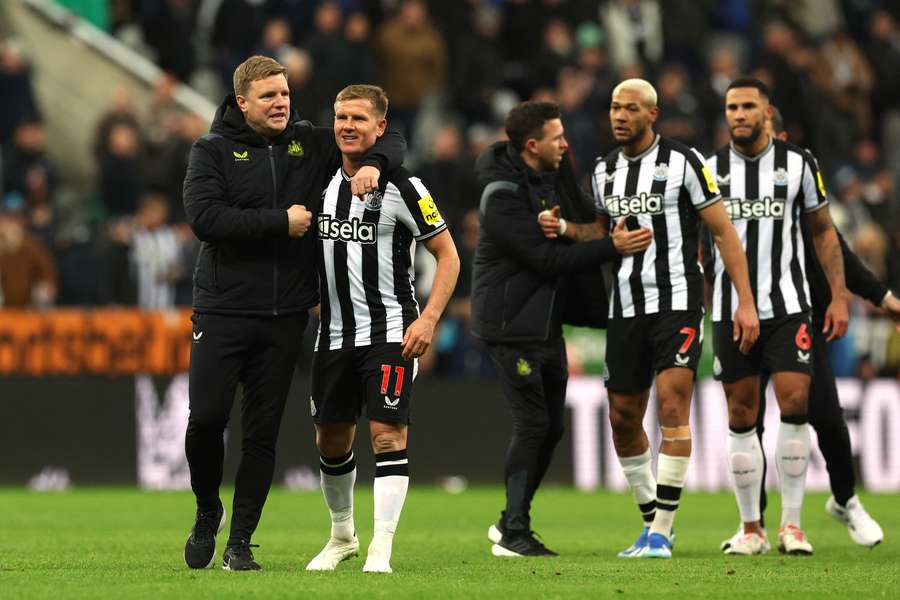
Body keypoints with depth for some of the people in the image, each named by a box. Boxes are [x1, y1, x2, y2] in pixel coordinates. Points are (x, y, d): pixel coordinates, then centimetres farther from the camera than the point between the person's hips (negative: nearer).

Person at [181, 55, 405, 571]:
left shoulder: (312, 144, 8)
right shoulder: (214, 150, -2)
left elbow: (391, 140, 16)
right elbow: (204, 217, -16)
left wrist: (374, 164, -7)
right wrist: (280, 222, -17)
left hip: (285, 316, 3)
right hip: (223, 310, -3)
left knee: (263, 432, 4)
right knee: (207, 418, -7)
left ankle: (241, 540, 12)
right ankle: (208, 512, 19)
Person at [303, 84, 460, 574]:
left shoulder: (401, 187, -8)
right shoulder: (324, 183, 8)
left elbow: (448, 255, -5)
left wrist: (428, 320, -14)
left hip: (389, 332, -6)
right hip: (334, 332, 6)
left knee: (388, 434, -13)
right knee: (330, 438, 11)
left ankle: (381, 548, -11)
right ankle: (342, 535, 30)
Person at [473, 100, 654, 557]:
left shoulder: (552, 175, 6)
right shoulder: (503, 196, -20)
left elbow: (585, 217, 21)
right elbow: (546, 258, -23)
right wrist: (612, 246, -24)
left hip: (547, 322, 9)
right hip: (512, 325, -9)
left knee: (550, 427, 10)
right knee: (532, 423, -9)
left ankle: (510, 522, 20)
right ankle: (514, 533, -3)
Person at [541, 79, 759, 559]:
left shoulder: (682, 162, -7)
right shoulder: (605, 170, 10)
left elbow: (723, 231, -5)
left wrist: (745, 301, -10)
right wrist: (563, 229, 4)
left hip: (678, 302, -6)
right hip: (626, 306, 6)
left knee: (672, 407, -15)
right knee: (623, 417, 6)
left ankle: (661, 532, -14)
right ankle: (652, 520, 22)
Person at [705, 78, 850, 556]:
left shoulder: (797, 163, 4)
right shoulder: (710, 169, 6)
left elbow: (823, 232, 11)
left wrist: (838, 296, 4)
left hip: (787, 305, -1)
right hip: (729, 311, 1)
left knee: (794, 402, -12)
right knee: (740, 414, 1)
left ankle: (792, 524, -4)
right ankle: (751, 529, 8)